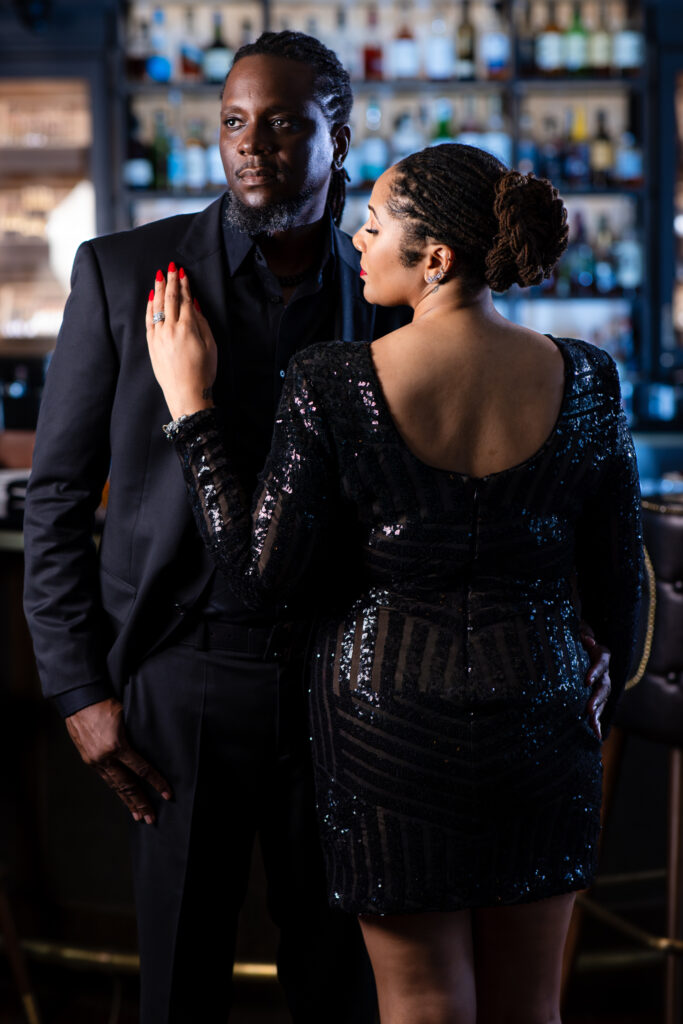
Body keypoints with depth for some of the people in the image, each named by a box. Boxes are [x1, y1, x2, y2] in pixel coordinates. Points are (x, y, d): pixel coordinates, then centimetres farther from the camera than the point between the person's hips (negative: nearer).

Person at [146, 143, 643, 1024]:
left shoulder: (332, 383, -16)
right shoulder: (584, 379, -7)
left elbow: (260, 571, -12)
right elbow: (615, 577, 1)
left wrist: (188, 401, -5)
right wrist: (599, 708, 19)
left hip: (389, 712, -2)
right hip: (539, 713, 2)